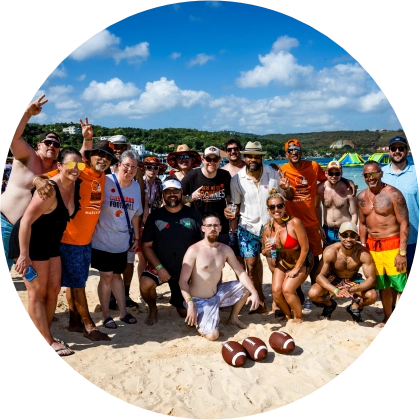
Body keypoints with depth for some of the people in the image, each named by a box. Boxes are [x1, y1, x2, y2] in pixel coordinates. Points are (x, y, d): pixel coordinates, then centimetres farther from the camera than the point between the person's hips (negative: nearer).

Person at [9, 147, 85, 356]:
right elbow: (26, 221, -29)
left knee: (53, 290, 11)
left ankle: (46, 335, 25)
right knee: (37, 293, 0)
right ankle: (49, 342, 8)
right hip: (30, 242, -9)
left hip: (50, 243, 9)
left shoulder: (75, 185, -6)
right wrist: (24, 256, -28)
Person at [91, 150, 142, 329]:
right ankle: (106, 315, 17)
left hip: (122, 241, 4)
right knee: (106, 276, 2)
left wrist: (136, 236, 12)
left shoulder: (136, 187, 2)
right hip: (103, 240, -4)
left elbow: (135, 214, 11)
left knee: (117, 275, 17)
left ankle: (123, 312, 25)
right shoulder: (106, 181, -14)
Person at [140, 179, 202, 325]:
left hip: (187, 269, 1)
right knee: (146, 284, -32)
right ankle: (153, 310, 1)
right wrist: (159, 267, -18)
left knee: (186, 313, 7)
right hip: (160, 266, -1)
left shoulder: (193, 215, -4)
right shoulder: (155, 216, -4)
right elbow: (147, 246, -6)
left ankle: (177, 303, 45)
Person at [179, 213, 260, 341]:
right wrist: (190, 304, -29)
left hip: (218, 294, 7)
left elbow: (241, 273, 2)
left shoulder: (225, 249, 2)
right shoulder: (194, 250, -17)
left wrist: (254, 293, -13)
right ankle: (195, 321, 9)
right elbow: (183, 281, -18)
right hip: (200, 301, -6)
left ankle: (233, 317, 21)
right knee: (212, 335, -25)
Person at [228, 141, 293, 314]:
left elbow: (289, 197, 2)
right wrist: (230, 213, -19)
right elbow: (236, 205, 3)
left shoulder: (273, 174, -6)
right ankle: (261, 303, 21)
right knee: (252, 266, 4)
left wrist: (286, 188, -20)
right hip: (248, 227, 1)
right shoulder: (237, 179, -6)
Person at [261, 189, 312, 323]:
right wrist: (266, 250, -24)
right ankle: (288, 316, 23)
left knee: (287, 289, -18)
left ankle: (299, 318, 10)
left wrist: (296, 269, -15)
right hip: (282, 262, 5)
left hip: (301, 262, -4)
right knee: (276, 291, -8)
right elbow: (265, 253, 0)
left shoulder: (294, 222, -28)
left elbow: (305, 248, -22)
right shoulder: (267, 228, -13)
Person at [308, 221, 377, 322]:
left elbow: (371, 279, -26)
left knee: (372, 296, -28)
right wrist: (335, 290, -44)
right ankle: (329, 305, 12)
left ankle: (355, 307, 10)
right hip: (333, 279, 0)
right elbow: (320, 276, -26)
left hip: (353, 280, 0)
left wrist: (353, 289, -44)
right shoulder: (330, 251, -28)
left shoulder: (363, 253, -27)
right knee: (313, 293, -27)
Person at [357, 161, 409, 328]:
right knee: (382, 284, 14)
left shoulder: (393, 194, -11)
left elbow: (404, 223, -12)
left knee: (398, 283, -3)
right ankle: (387, 317, 28)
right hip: (373, 246, 5)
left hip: (392, 245, -5)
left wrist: (402, 252, -16)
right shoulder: (361, 197, 6)